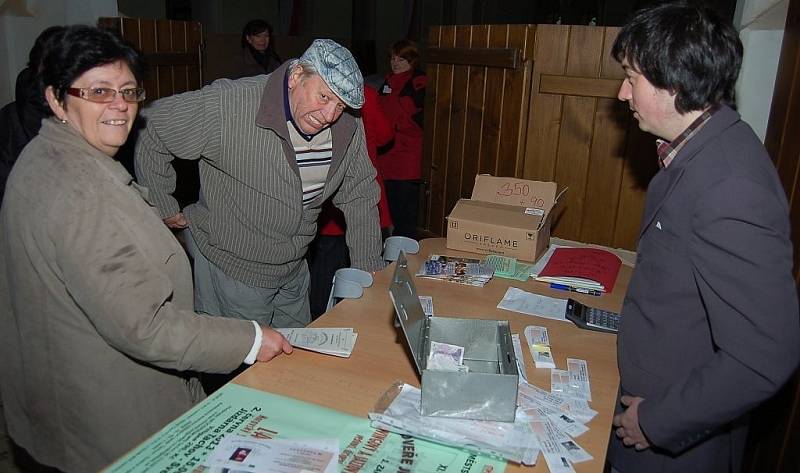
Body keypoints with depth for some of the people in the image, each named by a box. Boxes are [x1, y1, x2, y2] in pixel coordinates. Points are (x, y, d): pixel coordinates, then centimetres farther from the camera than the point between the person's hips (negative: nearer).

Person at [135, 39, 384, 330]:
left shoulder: (349, 129, -9)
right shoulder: (229, 106, -26)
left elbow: (360, 197, 2)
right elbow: (154, 133, -14)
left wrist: (369, 271, 2)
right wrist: (164, 207, -7)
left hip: (294, 270, 6)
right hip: (232, 270, -5)